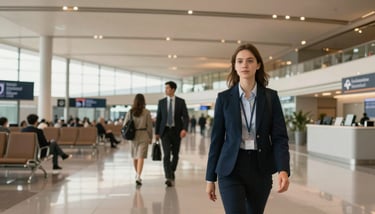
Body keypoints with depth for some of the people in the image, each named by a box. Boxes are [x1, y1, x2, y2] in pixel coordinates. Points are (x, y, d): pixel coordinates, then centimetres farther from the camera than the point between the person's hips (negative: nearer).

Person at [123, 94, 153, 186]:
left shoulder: (130, 112, 0)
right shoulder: (147, 112, -6)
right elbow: (149, 126, -4)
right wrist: (150, 138, 6)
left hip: (133, 136, 3)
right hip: (143, 136, -3)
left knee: (135, 156, 17)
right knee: (141, 157, -5)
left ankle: (137, 175, 33)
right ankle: (138, 176, -16)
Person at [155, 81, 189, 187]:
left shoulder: (181, 101, -1)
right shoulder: (161, 102, 4)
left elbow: (185, 117, -6)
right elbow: (158, 118, 7)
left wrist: (184, 129, -22)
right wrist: (156, 132, 6)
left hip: (176, 131, 0)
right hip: (165, 131, 0)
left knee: (175, 154, 11)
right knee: (166, 154, -12)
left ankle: (172, 172, 34)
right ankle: (169, 178, -15)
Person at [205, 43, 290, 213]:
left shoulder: (271, 97, 1)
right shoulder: (224, 98, -1)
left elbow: (279, 136, -4)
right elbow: (217, 138, 2)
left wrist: (283, 169, -20)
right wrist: (210, 177, 2)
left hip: (261, 169, 2)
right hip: (231, 169, -2)